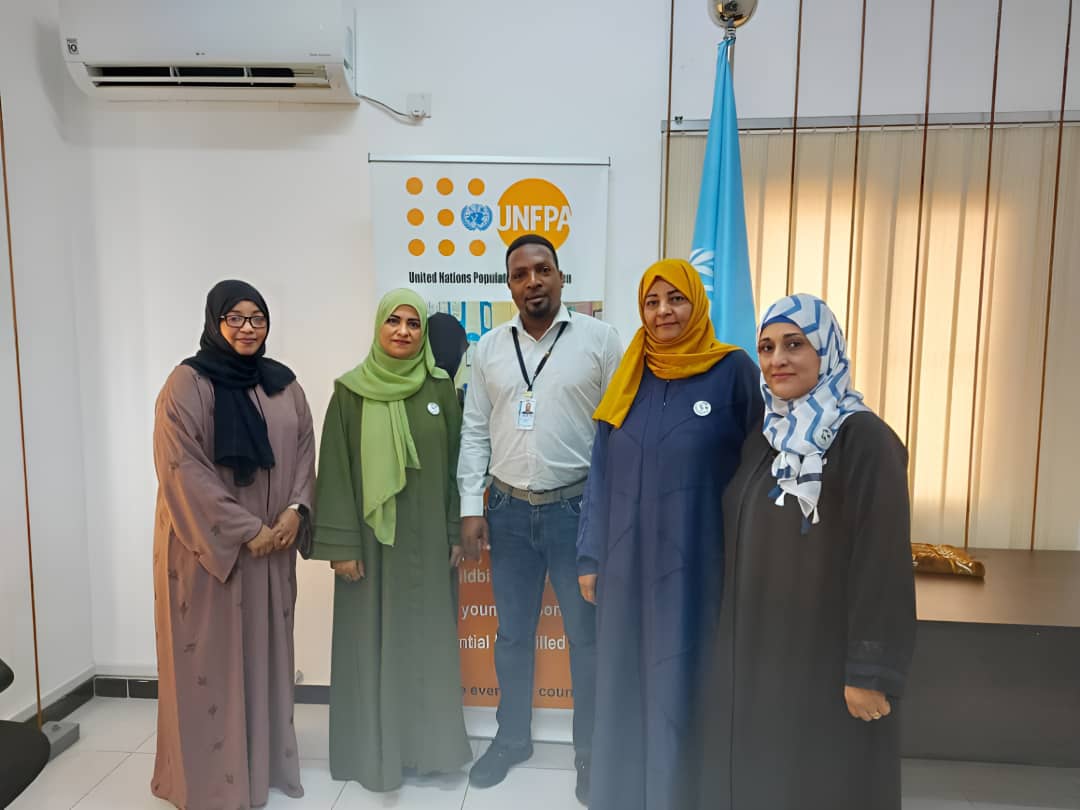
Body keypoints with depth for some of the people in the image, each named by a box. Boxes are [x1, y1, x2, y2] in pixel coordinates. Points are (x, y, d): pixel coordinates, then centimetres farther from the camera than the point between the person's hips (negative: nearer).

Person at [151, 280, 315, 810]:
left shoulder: (283, 384, 8)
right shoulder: (187, 383, -8)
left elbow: (305, 450, 9)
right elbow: (183, 468, -14)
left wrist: (295, 510, -8)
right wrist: (244, 530, -16)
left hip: (273, 543, 5)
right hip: (207, 543, -5)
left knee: (266, 647, 13)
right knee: (211, 653, 5)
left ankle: (267, 760, 29)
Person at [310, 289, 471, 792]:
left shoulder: (441, 389, 2)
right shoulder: (350, 391, -3)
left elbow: (455, 464, 4)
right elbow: (335, 471, -5)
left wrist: (457, 534, 1)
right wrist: (341, 544, -10)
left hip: (427, 536, 2)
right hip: (371, 535, -1)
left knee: (427, 636, 10)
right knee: (372, 639, 8)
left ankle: (428, 744, 28)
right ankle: (373, 750, 25)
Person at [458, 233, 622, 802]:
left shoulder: (599, 338, -5)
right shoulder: (489, 347, 5)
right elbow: (475, 431, 6)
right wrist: (471, 507, 1)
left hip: (578, 507, -3)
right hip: (508, 509, 3)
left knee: (587, 637, 10)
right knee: (512, 634, 17)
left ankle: (591, 750, 31)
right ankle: (512, 738, 38)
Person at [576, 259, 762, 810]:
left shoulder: (734, 371, -5)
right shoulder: (629, 377, 6)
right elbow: (601, 473, 7)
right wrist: (590, 556, 5)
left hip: (696, 565, -3)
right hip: (627, 563, 4)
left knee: (681, 691, 7)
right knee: (625, 688, 15)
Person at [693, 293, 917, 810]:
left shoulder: (865, 440, -17)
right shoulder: (765, 438, 6)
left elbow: (884, 563, -18)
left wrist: (872, 672, -18)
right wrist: (732, 639, 13)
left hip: (826, 657, -7)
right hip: (756, 650, 7)